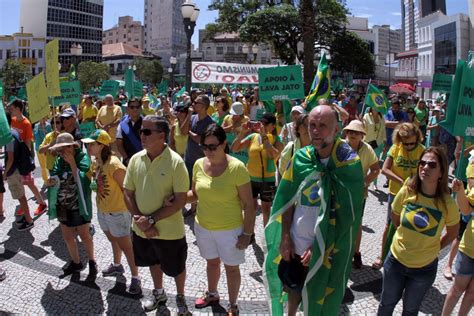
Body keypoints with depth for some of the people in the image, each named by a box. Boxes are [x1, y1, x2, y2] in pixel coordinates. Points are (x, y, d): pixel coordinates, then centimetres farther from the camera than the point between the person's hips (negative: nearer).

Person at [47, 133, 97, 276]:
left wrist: (72, 163, -23)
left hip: (79, 207, -5)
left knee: (84, 236, 10)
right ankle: (76, 262, 37)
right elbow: (53, 180, 5)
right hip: (63, 208, 5)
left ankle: (92, 261, 32)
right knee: (67, 237, 17)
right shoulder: (59, 161, 2)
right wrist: (50, 182, -17)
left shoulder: (83, 158, -14)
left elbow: (80, 180, -22)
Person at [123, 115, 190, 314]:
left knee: (176, 267, 16)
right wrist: (141, 221, -12)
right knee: (154, 261, 27)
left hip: (170, 230, -4)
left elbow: (180, 200, -20)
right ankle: (159, 293, 52)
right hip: (142, 229, 5)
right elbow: (128, 194, 0)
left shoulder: (175, 162, -20)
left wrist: (152, 219, -22)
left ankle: (180, 297, 44)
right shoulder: (135, 159, -5)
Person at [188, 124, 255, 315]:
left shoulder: (237, 168, -22)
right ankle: (212, 294, 51)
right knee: (212, 262, 26)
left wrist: (247, 233, -14)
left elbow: (248, 204, -16)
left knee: (231, 268, 15)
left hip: (230, 229, -4)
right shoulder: (199, 164, -7)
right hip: (203, 227, 4)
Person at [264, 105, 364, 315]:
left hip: (327, 250, -3)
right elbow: (288, 200, 1)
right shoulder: (300, 158, -5)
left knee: (321, 299, 14)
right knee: (293, 287, 22)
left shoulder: (349, 163, -16)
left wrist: (318, 246, -15)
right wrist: (285, 237, -3)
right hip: (294, 244, 3)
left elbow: (346, 215, -15)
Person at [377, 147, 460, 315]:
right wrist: (406, 236, 5)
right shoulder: (406, 192, -16)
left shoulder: (447, 203, -19)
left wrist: (432, 249, -1)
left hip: (425, 268, 0)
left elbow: (452, 233, 0)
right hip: (396, 260, 1)